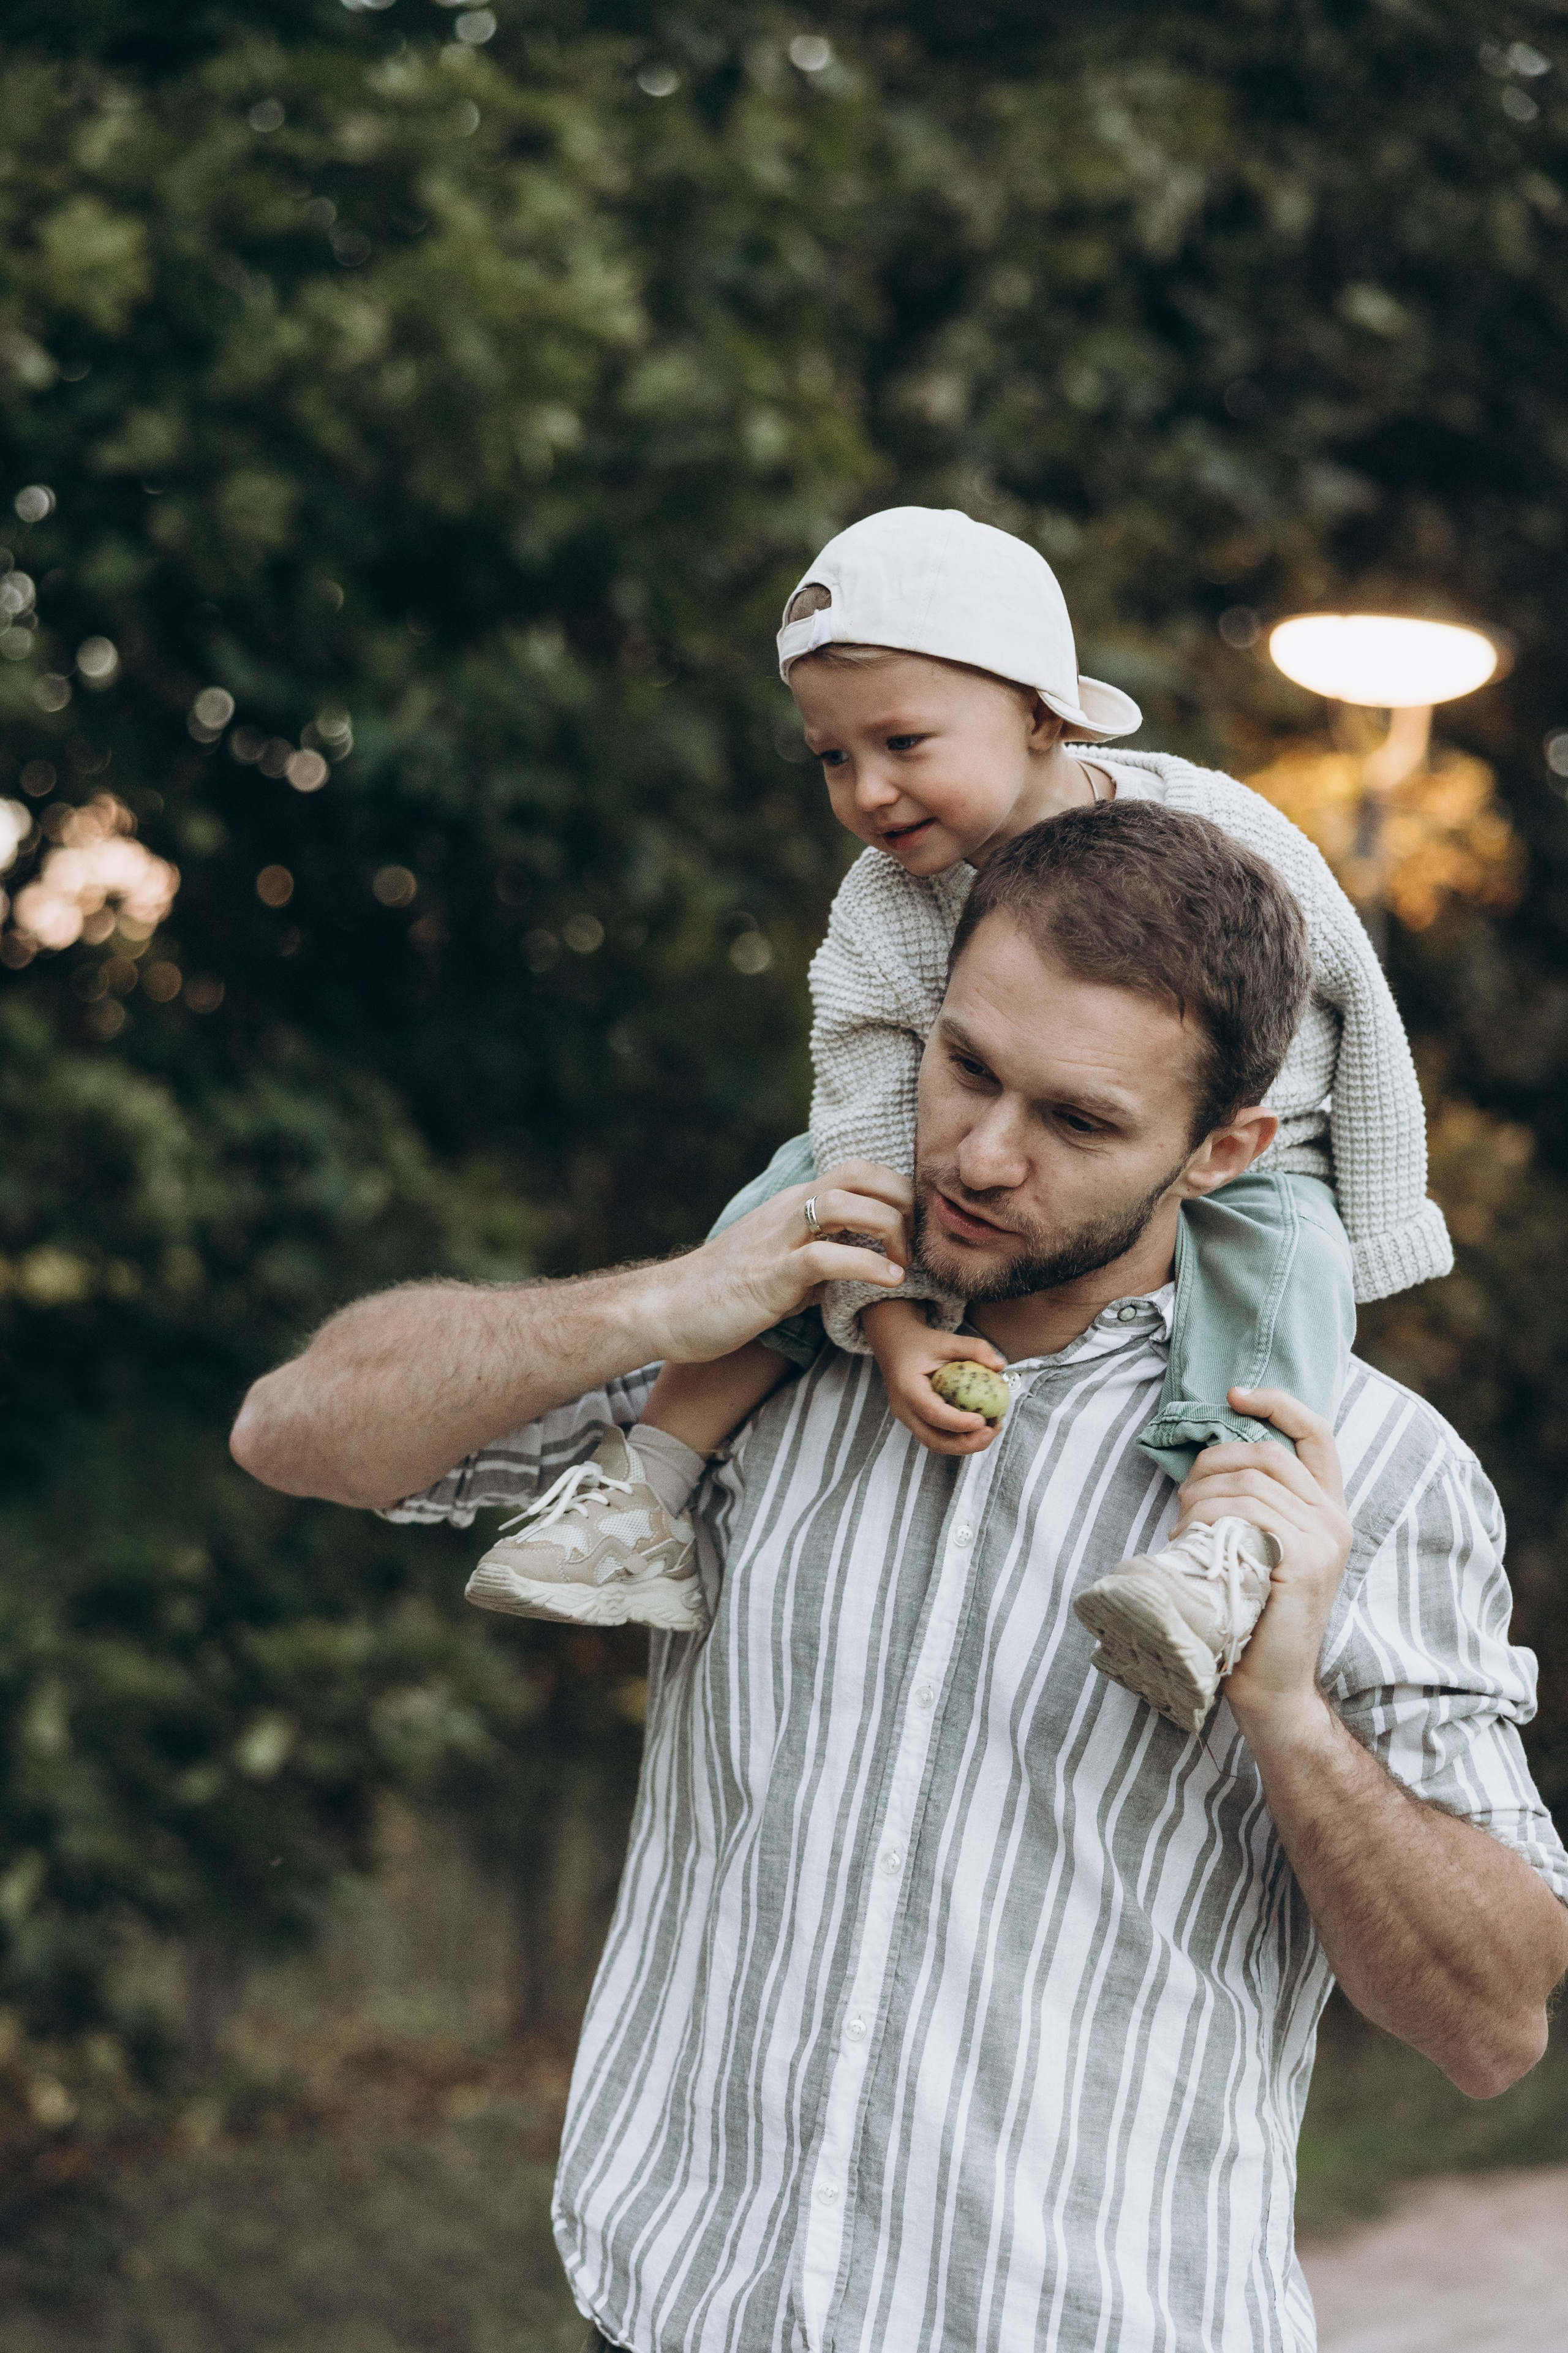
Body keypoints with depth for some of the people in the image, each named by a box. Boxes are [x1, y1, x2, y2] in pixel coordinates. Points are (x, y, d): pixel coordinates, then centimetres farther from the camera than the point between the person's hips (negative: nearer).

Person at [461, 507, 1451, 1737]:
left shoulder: (1220, 836, -21)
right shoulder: (881, 919, -15)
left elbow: (1356, 1004, -8)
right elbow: (873, 1130, -21)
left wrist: (1376, 1218, -2)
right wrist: (896, 1323, -35)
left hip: (1239, 1177, -3)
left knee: (1279, 1256, -34)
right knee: (808, 1180, -13)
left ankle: (1226, 1544, -53)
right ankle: (653, 1487, -17)